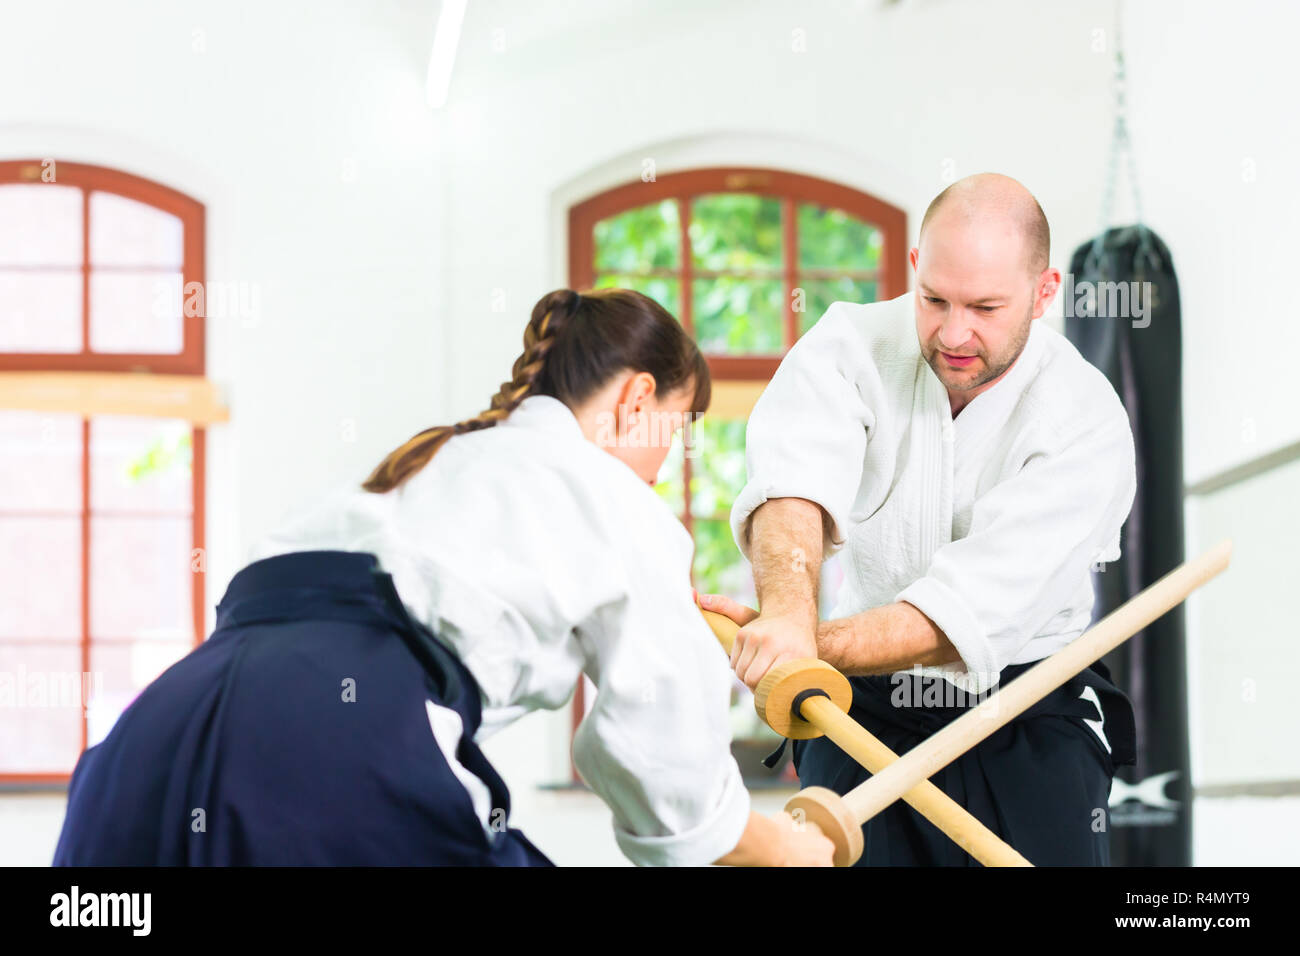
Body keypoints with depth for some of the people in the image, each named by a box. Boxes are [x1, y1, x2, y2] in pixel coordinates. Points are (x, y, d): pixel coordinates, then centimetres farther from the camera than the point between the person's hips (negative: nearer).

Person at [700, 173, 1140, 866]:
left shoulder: (1087, 423, -15)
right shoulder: (850, 347, -8)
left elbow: (970, 610, -26)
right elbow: (793, 488, -27)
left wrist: (803, 645, -39)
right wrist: (788, 612, -49)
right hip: (864, 707, 1)